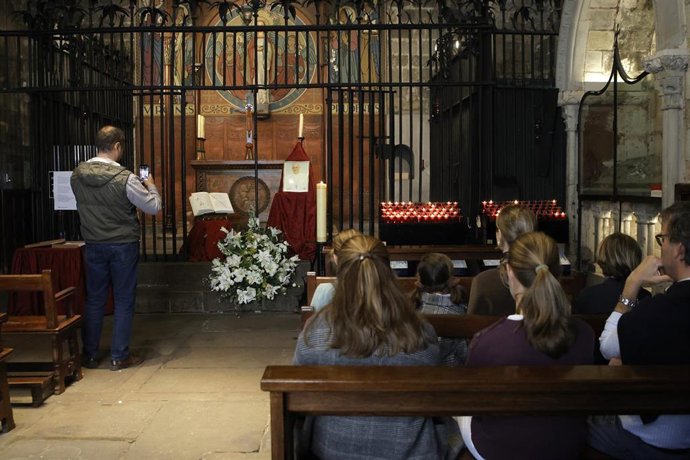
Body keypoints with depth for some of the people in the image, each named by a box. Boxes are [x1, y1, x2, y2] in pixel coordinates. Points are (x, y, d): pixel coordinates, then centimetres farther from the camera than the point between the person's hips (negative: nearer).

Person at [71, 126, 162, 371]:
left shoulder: (78, 174, -3)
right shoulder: (125, 178, -19)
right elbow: (154, 207, -13)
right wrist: (150, 186, 7)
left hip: (93, 246, 5)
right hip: (123, 246, -4)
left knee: (94, 300, 14)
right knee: (124, 301, 7)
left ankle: (90, 355, 23)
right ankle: (119, 356, 13)